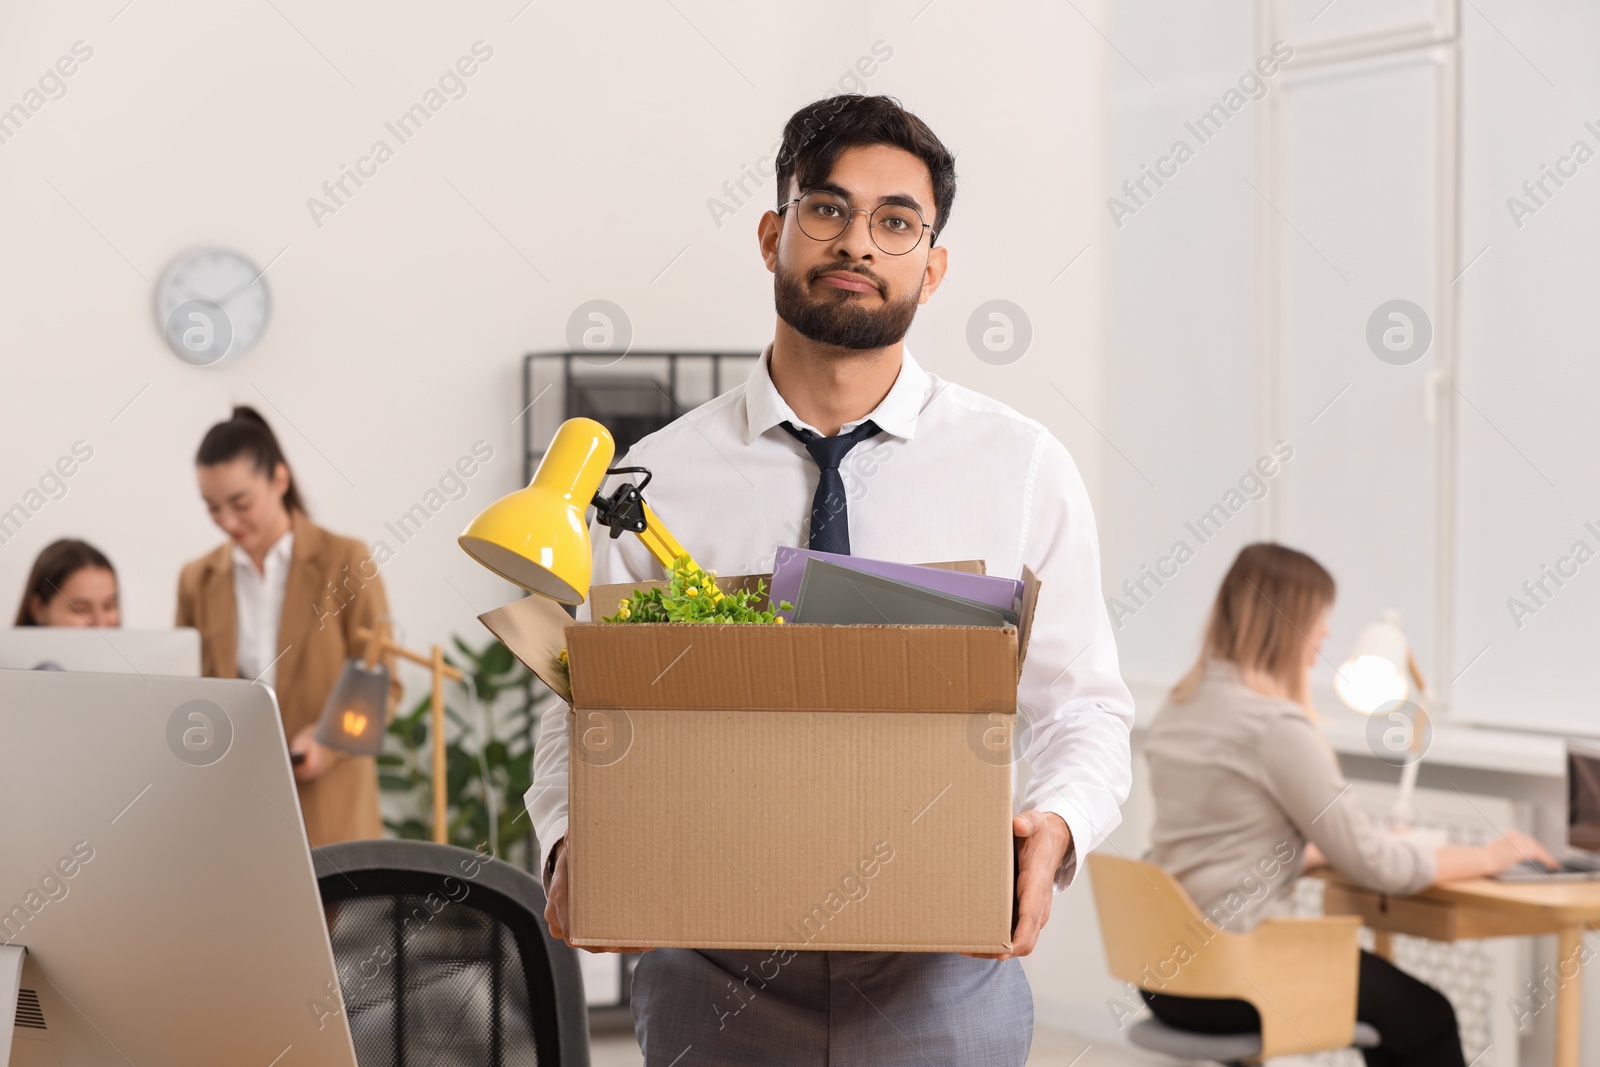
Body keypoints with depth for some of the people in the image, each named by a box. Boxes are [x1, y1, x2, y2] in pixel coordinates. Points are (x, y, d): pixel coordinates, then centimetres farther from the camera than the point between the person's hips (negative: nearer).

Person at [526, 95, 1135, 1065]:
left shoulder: (1022, 466, 1)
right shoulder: (656, 478, 2)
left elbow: (1084, 706, 2)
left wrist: (1055, 824, -18)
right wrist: (570, 845, -17)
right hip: (713, 982, 0)